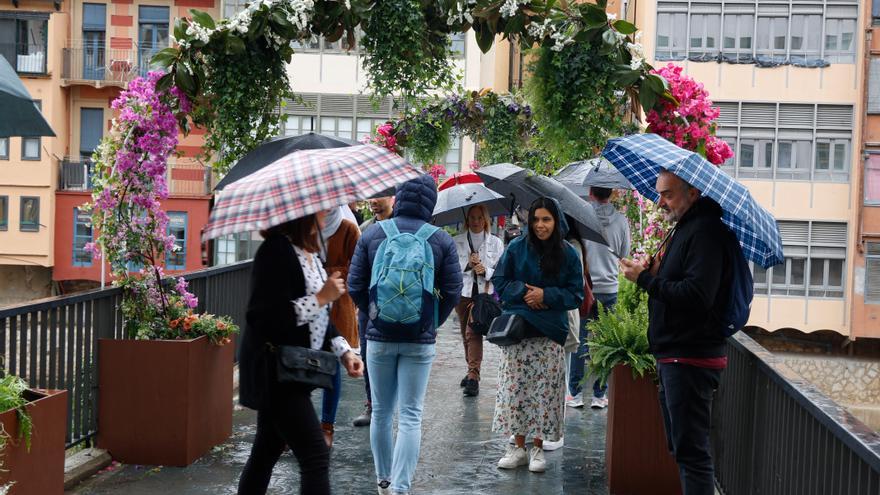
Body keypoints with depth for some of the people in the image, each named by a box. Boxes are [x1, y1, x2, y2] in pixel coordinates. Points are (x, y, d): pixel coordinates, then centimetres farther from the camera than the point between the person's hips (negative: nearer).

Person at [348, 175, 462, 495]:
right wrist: (434, 322, 10)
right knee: (410, 417, 2)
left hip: (379, 337, 1)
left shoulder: (372, 234, -3)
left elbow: (355, 286, -2)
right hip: (420, 340, -1)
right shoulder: (442, 240, -5)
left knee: (381, 412, 15)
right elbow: (453, 292, -5)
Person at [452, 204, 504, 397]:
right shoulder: (457, 242, 7)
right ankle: (472, 370, 29)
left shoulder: (495, 243, 6)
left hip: (484, 293, -3)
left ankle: (473, 376, -22)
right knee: (466, 334, 13)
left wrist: (485, 270, -14)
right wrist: (467, 264, -14)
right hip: (463, 293, 3)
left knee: (473, 332, -17)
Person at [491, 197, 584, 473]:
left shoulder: (568, 254, 4)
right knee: (516, 388, 0)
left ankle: (538, 448, 10)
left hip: (550, 334, 0)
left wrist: (546, 295, -11)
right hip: (517, 329, 0)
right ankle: (518, 447, 11)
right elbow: (500, 282, 6)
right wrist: (524, 292, -11)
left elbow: (576, 294, 4)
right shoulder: (517, 248, 3)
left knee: (545, 391, -2)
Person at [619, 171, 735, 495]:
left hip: (691, 359, -11)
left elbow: (696, 296, -29)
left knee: (691, 451, -7)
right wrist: (652, 271, 4)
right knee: (681, 447, 20)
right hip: (672, 357, 11)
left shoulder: (705, 233, -18)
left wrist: (645, 279, -19)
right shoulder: (682, 229, 16)